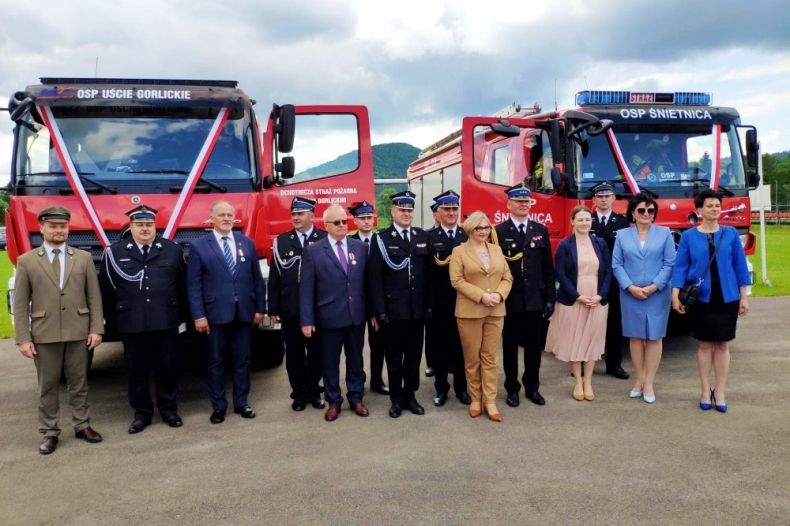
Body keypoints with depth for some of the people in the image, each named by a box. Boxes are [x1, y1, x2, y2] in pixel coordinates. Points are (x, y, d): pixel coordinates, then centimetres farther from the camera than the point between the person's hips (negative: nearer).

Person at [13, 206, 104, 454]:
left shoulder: (84, 258, 5)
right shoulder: (26, 261, 2)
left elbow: (94, 297, 4)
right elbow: (20, 304, 0)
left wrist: (96, 329, -3)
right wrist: (23, 339, -6)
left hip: (78, 333, 1)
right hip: (44, 335, -1)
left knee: (79, 383, 10)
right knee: (47, 386, 8)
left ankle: (82, 425, 22)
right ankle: (49, 432, 19)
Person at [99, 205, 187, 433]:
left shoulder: (173, 250, 2)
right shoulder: (114, 252, 1)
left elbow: (183, 285, 4)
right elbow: (106, 290, 4)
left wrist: (182, 316, 3)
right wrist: (111, 321, 5)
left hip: (166, 322, 0)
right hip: (131, 325, 0)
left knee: (168, 368, 8)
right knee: (137, 371, 10)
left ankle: (169, 410, 24)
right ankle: (142, 413, 24)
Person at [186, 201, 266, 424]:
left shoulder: (247, 243, 9)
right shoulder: (199, 246, 0)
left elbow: (257, 278, 9)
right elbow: (193, 284, -4)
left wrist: (260, 308, 5)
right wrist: (198, 315, -10)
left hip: (244, 312, 3)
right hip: (216, 313, -2)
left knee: (242, 360, 10)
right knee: (216, 362, 6)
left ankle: (241, 403, 22)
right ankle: (218, 407, 17)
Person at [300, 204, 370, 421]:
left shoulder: (360, 247, 5)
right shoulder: (313, 251, -4)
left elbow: (366, 281, 7)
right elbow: (306, 288, -5)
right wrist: (307, 320, -9)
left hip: (357, 314, 3)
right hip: (329, 316, -2)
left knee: (355, 359, 14)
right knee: (330, 362, 9)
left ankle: (356, 398, 29)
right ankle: (333, 401, 25)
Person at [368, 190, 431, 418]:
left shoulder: (423, 236, 8)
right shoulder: (381, 239, -3)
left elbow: (429, 272, 6)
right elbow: (375, 278, -6)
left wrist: (429, 304, 2)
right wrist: (379, 311, -11)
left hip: (418, 308, 3)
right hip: (393, 309, -3)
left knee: (414, 355, 12)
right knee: (394, 356, 9)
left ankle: (410, 395, 27)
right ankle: (396, 399, 22)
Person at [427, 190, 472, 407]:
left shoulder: (468, 236, 6)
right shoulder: (429, 237, -2)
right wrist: (427, 303, -14)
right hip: (438, 303, -2)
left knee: (461, 346, 10)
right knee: (440, 346, 8)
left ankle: (461, 388, 25)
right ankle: (441, 388, 23)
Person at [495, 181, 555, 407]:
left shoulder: (541, 230, 7)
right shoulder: (499, 232, -3)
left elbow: (548, 268, 7)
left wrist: (550, 298, 3)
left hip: (535, 299, 3)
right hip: (510, 300, -3)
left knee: (534, 346, 12)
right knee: (510, 346, 9)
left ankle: (532, 387, 27)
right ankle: (512, 388, 21)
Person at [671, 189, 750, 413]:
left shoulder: (730, 233, 2)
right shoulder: (689, 236, 0)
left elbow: (739, 265, 4)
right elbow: (680, 266, -2)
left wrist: (744, 296, 3)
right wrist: (676, 294, -10)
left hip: (727, 298, 1)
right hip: (701, 298, -1)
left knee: (722, 345, 6)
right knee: (705, 345, 7)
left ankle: (720, 392, 17)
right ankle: (706, 391, 18)